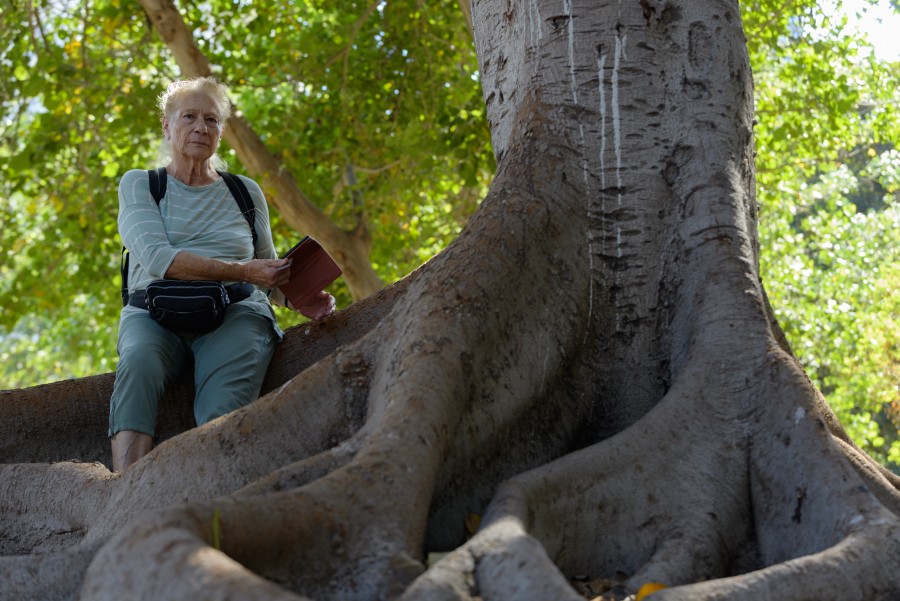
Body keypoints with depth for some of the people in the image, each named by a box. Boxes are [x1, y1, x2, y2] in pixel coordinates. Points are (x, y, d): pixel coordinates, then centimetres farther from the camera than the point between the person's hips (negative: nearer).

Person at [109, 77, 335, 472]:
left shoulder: (246, 192, 19)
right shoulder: (138, 184, 11)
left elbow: (268, 271, 26)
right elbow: (158, 258, -7)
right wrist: (243, 271, -19)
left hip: (235, 311, 1)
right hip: (157, 310, -1)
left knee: (223, 406, -33)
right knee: (138, 363, -38)